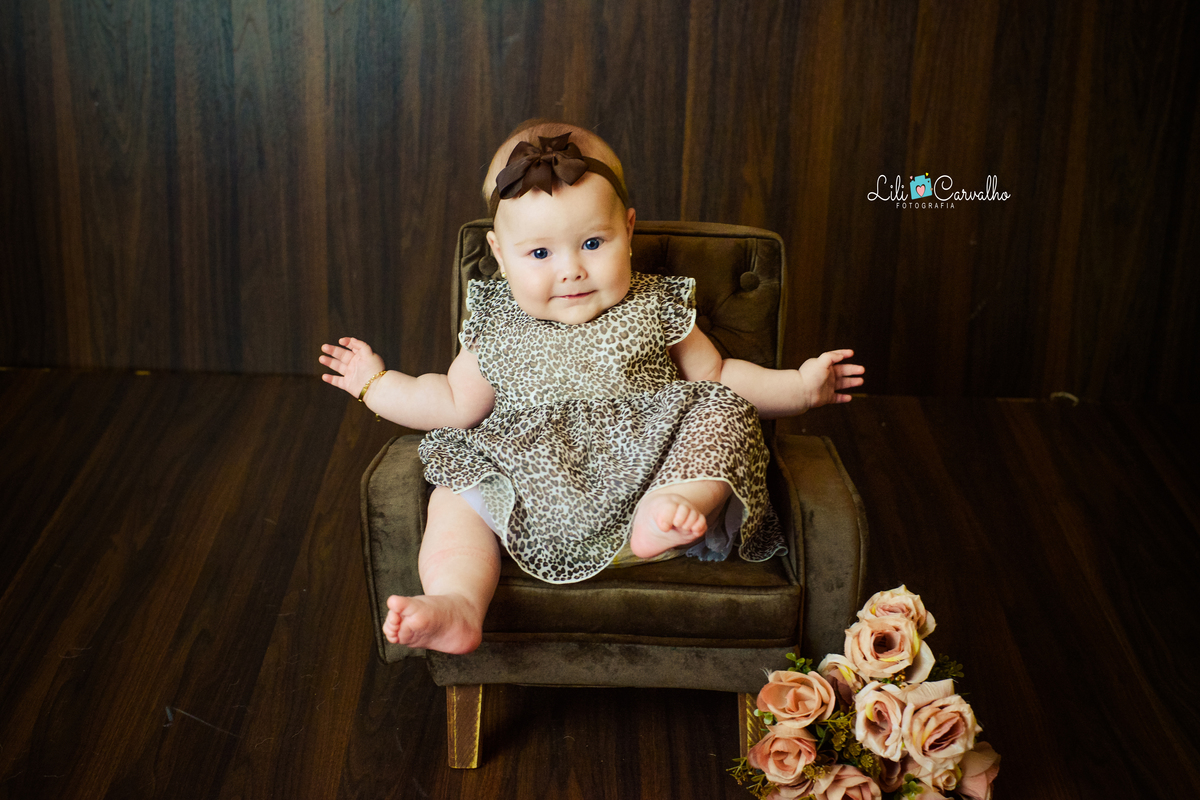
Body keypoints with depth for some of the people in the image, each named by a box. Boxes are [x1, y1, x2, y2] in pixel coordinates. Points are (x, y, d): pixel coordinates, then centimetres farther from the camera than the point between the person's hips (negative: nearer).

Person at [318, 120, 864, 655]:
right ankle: (455, 606, -41)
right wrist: (375, 383, 23)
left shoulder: (656, 310, 12)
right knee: (459, 493, -23)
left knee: (722, 412, -21)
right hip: (530, 487, 1)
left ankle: (669, 510, -45)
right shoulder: (496, 329, 14)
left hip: (643, 469, 0)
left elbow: (717, 377, 19)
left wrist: (799, 387, 8)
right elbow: (455, 405, 24)